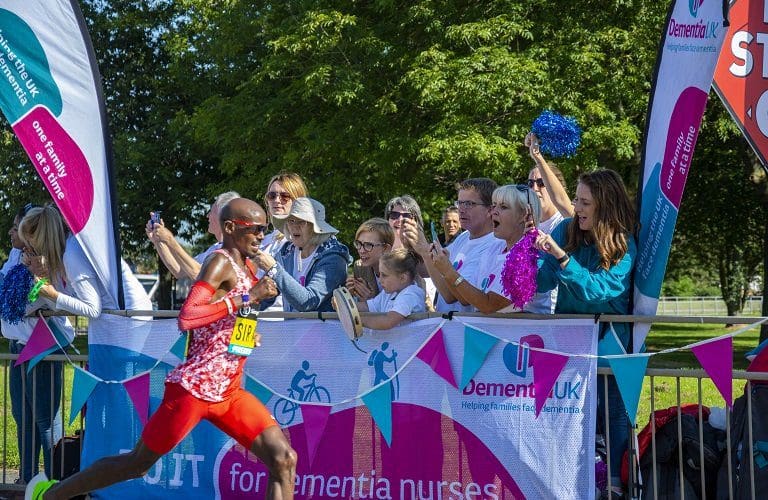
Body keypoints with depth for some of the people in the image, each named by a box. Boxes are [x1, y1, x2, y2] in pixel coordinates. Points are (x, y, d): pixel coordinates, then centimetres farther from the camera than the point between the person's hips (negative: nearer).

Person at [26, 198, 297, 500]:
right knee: (137, 463, 5)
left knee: (284, 459, -6)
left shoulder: (247, 268, 13)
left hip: (228, 392, 8)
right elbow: (186, 318, -30)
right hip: (194, 388, -8)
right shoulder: (220, 263, -14)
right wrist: (246, 298, -26)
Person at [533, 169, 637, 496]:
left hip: (606, 334, -3)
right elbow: (542, 282, -4)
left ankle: (615, 479, 2)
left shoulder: (623, 246, -11)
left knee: (612, 407, -4)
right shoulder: (566, 231, -2)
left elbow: (597, 290, -24)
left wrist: (561, 256, -32)